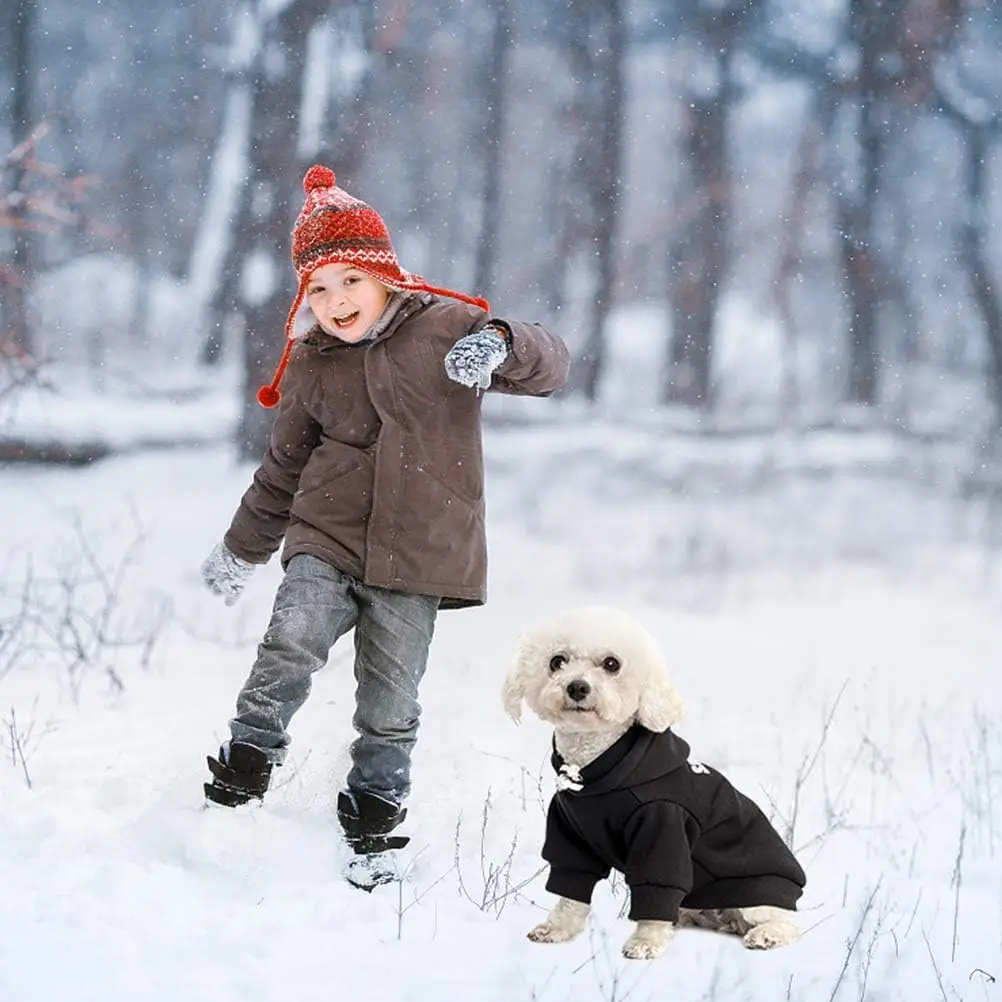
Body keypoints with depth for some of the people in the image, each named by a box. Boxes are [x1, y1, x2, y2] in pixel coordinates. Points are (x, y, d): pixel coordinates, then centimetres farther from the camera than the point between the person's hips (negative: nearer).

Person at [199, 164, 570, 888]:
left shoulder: (443, 327, -3)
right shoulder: (310, 365, 8)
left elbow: (550, 364, -8)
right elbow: (286, 464, 21)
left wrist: (500, 344, -30)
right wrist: (244, 548, 27)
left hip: (417, 553, -2)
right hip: (327, 538, 2)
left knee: (390, 702, 2)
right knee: (292, 643, -24)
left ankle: (374, 824, 17)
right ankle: (244, 769, -14)